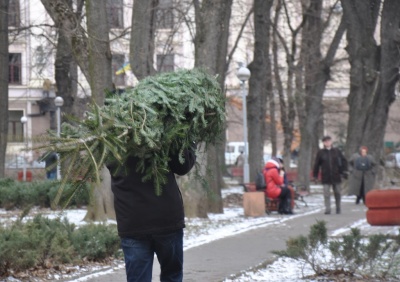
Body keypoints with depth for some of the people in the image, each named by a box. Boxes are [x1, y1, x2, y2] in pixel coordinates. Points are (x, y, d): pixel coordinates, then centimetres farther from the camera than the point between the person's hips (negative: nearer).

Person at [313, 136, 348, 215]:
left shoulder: (336, 151, 4)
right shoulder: (320, 152, 1)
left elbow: (344, 161, 11)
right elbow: (316, 164, 4)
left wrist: (343, 170, 0)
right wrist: (315, 175, 2)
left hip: (336, 176, 1)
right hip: (326, 177, -1)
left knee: (337, 193, 9)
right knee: (326, 194, -8)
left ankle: (338, 208, 23)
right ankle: (327, 209, -7)